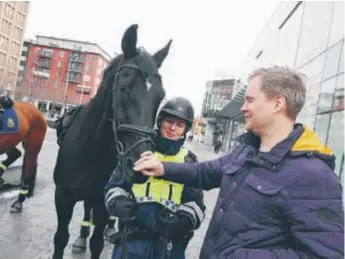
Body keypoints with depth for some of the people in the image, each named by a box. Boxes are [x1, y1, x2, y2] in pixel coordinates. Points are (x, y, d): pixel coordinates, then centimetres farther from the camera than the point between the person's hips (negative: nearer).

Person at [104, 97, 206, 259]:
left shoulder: (188, 161, 4)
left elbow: (195, 202, 6)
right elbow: (115, 184, 6)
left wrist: (186, 220, -14)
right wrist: (117, 202, -14)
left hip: (170, 243, 1)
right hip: (133, 236, -1)